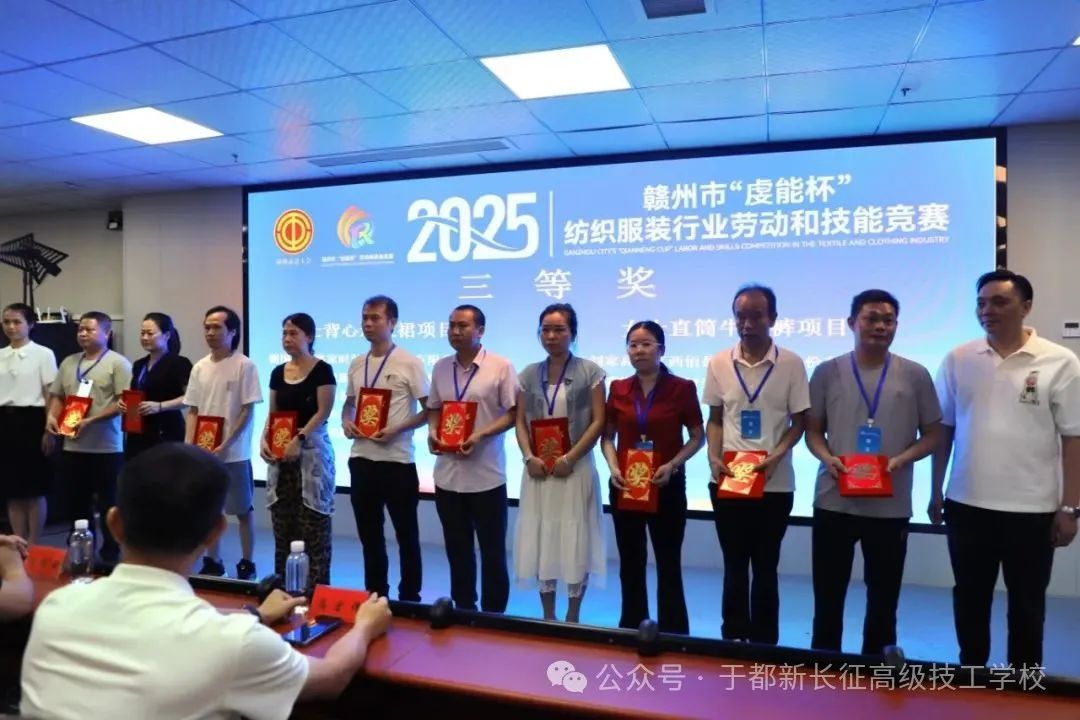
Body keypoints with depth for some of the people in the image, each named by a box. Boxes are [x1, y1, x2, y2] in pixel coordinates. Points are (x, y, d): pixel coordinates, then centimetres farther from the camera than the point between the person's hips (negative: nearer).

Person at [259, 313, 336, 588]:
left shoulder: (322, 370, -5)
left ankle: (316, 588, 2)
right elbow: (272, 413, 14)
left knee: (313, 526, -5)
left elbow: (323, 412, -11)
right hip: (280, 451, 6)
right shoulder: (278, 372, 13)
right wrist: (264, 438, -2)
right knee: (282, 524, 8)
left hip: (311, 450, -6)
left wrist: (299, 439, -20)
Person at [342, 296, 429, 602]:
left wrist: (397, 429, -18)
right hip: (361, 459, 6)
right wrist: (346, 422, 0)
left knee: (406, 534, 6)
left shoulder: (409, 363, -8)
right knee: (369, 533, 16)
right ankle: (375, 595, 30)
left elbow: (430, 409, -7)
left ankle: (410, 598, 19)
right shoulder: (356, 365, 9)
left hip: (397, 460, -6)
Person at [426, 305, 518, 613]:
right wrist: (432, 432, -4)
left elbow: (513, 413, -7)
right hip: (448, 474, 5)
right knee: (457, 550, 16)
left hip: (486, 475, -5)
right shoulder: (441, 367, 8)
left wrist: (480, 435, -19)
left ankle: (494, 616, 21)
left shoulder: (501, 367, -7)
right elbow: (433, 409, 16)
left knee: (493, 551, 7)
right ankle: (464, 611, 31)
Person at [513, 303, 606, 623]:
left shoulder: (590, 371, -1)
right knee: (540, 541, 7)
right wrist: (529, 457, -9)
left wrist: (570, 457, -14)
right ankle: (547, 616, 22)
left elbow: (598, 422, -5)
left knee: (575, 542, 3)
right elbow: (520, 422, 8)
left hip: (575, 468, -3)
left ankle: (572, 617, 19)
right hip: (538, 469, 3)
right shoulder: (529, 374, 9)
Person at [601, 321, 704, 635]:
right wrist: (613, 466, -8)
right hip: (625, 486, 3)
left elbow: (697, 437, -1)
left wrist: (672, 465, -15)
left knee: (669, 565, 4)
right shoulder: (618, 389, 4)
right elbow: (608, 436, 10)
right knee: (630, 564, 13)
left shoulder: (682, 388, -5)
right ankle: (631, 631, 27)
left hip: (667, 486, -3)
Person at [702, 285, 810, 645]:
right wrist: (714, 457, -8)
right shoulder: (718, 363, 1)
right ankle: (733, 640, 24)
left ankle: (764, 645, 23)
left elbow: (799, 421, -1)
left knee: (765, 569, 10)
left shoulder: (791, 364, -4)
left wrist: (776, 456, -16)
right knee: (735, 566, 12)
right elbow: (715, 419, 7)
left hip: (775, 484, -1)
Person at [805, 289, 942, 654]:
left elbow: (932, 434, 5)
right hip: (833, 502, 0)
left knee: (883, 600, 15)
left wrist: (900, 460, -13)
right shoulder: (827, 372, 1)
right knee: (828, 597, 11)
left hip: (890, 507, 0)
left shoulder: (915, 375, 1)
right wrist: (827, 458, -13)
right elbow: (812, 430, 7)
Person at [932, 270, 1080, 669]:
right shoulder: (958, 360, 1)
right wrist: (936, 491, 7)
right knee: (969, 599, 15)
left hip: (1032, 509, -2)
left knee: (1027, 605, 13)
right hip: (966, 505, 2)